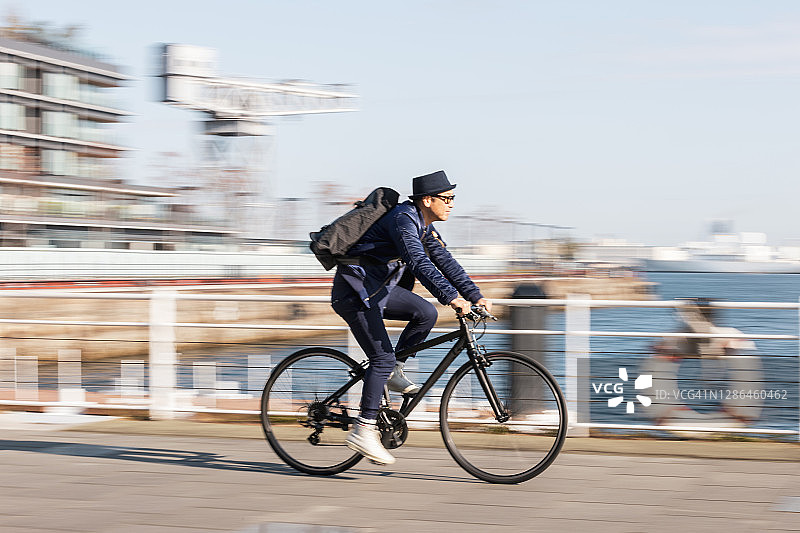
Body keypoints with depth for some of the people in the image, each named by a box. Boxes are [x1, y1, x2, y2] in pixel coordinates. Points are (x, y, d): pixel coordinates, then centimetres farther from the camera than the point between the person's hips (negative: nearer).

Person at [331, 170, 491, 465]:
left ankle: (393, 373, 8)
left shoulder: (424, 225, 9)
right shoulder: (403, 219, -22)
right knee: (383, 357, -14)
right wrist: (451, 297, -43)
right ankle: (363, 430, -11)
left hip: (377, 287, 9)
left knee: (426, 313, -4)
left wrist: (475, 295, 3)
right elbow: (418, 262, -35)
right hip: (355, 291, -9)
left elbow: (444, 261, 11)